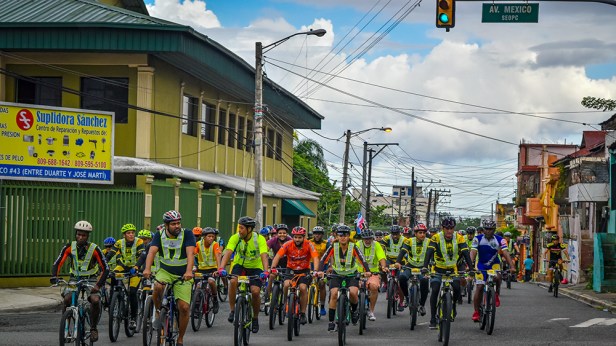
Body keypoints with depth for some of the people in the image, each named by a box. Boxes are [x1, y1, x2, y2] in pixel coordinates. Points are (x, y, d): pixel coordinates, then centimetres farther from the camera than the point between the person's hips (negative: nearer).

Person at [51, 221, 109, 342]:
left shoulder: (94, 249, -15)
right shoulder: (70, 247, -9)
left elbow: (105, 269, -15)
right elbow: (57, 263, -12)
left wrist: (99, 284, -29)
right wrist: (54, 277, -31)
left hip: (90, 279, -2)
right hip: (75, 278, 2)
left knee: (95, 300, -28)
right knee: (67, 299, -27)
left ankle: (93, 328, -5)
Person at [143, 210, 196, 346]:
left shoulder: (187, 234, -12)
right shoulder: (160, 235, -6)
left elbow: (190, 253, -25)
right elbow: (152, 251, -20)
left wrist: (189, 271, -42)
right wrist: (147, 269, -38)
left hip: (183, 275, -1)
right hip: (165, 271, 1)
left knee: (184, 307, -12)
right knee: (158, 287, -34)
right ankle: (159, 314, -5)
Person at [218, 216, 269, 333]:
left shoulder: (259, 239, -21)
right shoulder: (235, 238, -17)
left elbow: (264, 255, -32)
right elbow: (228, 253, -27)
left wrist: (266, 271, -49)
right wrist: (221, 268, -43)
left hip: (255, 267, -1)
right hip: (240, 265, 1)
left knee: (255, 291, -20)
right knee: (233, 281, -30)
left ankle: (255, 318, 5)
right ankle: (232, 310, -15)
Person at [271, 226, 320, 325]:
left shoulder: (309, 245, -17)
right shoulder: (288, 245, -15)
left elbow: (315, 258, -27)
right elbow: (277, 256, -23)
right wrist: (273, 268, -40)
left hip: (304, 270, -1)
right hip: (291, 269, 1)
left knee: (303, 288, -24)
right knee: (287, 284, -27)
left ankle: (303, 313, -8)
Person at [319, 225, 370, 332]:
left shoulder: (353, 247, -15)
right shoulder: (333, 247, -13)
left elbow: (362, 260, -22)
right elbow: (323, 260, -19)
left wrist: (367, 271, -40)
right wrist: (319, 271, -36)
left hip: (351, 274, -1)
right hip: (336, 274, 1)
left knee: (353, 292, -26)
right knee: (334, 294, -19)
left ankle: (354, 310, 7)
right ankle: (331, 322, -10)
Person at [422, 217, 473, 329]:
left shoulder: (459, 238, -13)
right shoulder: (436, 238, -18)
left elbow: (466, 253, -19)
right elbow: (429, 253, -27)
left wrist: (471, 268, -32)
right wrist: (425, 267, -42)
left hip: (452, 269, 1)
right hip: (438, 269, -1)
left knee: (457, 288, -18)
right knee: (435, 290, -15)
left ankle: (453, 304, 16)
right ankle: (433, 319, -7)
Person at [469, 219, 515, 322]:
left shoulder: (500, 240, -13)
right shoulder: (478, 239, -13)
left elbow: (505, 253, -22)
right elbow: (473, 252, -23)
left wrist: (511, 267, -36)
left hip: (494, 264, 0)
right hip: (481, 265, 0)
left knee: (497, 277, -31)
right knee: (479, 287, -11)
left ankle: (496, 295, -2)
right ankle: (476, 312, -1)